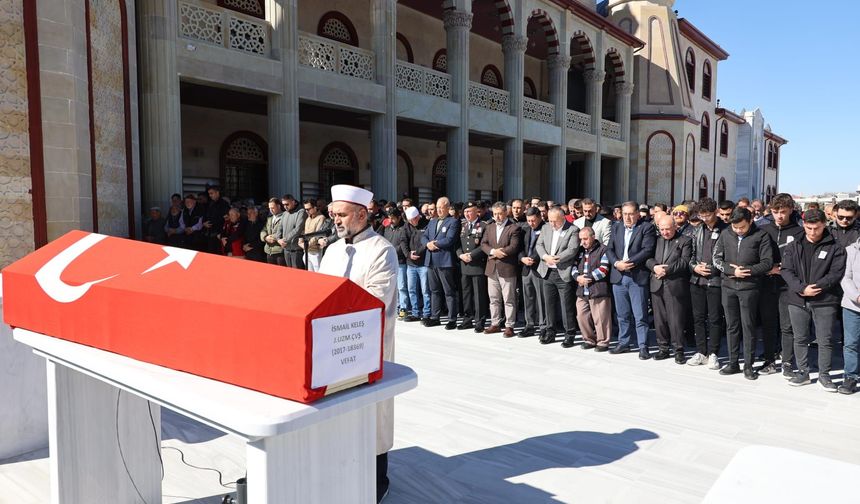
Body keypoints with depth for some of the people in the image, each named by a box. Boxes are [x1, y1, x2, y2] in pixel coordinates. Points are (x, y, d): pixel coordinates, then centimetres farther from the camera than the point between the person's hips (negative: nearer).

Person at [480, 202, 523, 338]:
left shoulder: (514, 228, -4)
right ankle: (495, 324, 22)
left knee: (509, 300, 1)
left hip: (507, 268, -6)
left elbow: (514, 247, -14)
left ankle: (509, 326, 9)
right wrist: (493, 251, -13)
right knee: (494, 299, 12)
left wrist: (497, 253, -14)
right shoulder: (489, 227, 15)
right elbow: (483, 244, 6)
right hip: (492, 269, 6)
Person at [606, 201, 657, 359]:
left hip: (638, 277, -5)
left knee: (640, 315, -1)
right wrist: (617, 263, -9)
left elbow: (647, 250, -13)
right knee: (622, 315, 14)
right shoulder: (616, 227, 13)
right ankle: (623, 343, 24)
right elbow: (609, 249, 8)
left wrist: (629, 262, -18)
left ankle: (643, 346, 7)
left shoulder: (646, 228, -3)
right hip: (618, 277, 5)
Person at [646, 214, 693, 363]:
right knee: (659, 319, 8)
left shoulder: (685, 241, 1)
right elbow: (648, 257, 8)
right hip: (657, 285, 4)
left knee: (676, 320, -2)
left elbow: (684, 262, -9)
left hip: (675, 286, -4)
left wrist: (666, 270, -15)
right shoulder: (657, 240, 15)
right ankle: (663, 348, 19)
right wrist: (654, 266, -12)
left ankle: (678, 350, 10)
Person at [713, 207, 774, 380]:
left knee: (748, 326, 1)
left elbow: (767, 262, -5)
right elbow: (716, 258, 4)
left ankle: (749, 365, 12)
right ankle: (733, 363, 19)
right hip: (729, 286, 3)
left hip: (749, 287, -3)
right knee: (731, 326, 10)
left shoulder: (761, 236, -4)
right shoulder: (726, 234, 5)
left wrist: (747, 271, -15)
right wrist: (732, 270, -11)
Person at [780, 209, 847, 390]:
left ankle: (824, 375, 17)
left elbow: (836, 273, -7)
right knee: (800, 339, 10)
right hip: (798, 300, 2)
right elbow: (786, 270, -2)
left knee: (825, 340, 4)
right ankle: (803, 372, 22)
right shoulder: (793, 247, 6)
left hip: (825, 301, -2)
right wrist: (802, 288, -15)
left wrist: (817, 287, -17)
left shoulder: (835, 248, 0)